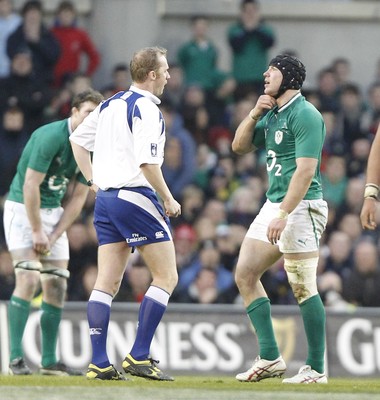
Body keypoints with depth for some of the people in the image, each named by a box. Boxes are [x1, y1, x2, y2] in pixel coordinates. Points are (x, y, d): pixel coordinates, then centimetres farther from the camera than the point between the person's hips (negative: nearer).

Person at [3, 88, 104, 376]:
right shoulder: (51, 137, -22)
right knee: (28, 279, -18)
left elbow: (78, 197, 4)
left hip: (54, 211, 7)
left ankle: (49, 361, 8)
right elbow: (30, 185, -23)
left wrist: (54, 236, -5)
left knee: (57, 285, 2)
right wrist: (37, 232, -19)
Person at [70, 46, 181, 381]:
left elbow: (77, 139, 23)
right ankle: (139, 357, -7)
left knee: (107, 282, 6)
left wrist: (94, 180, 23)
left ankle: (99, 363, 2)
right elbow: (148, 162, -21)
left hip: (105, 199, 8)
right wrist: (169, 200, -10)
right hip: (137, 198, -8)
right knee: (166, 277, 0)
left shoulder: (110, 105, 13)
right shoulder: (147, 109, -13)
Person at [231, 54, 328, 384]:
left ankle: (316, 368, -4)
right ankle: (270, 358, 8)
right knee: (245, 274, 6)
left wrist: (283, 214, -26)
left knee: (303, 287, -9)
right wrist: (255, 114, 3)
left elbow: (305, 171, -21)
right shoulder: (272, 115, 15)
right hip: (274, 204, 10)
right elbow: (240, 147, 19)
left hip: (301, 207, -10)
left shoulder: (305, 115, -13)